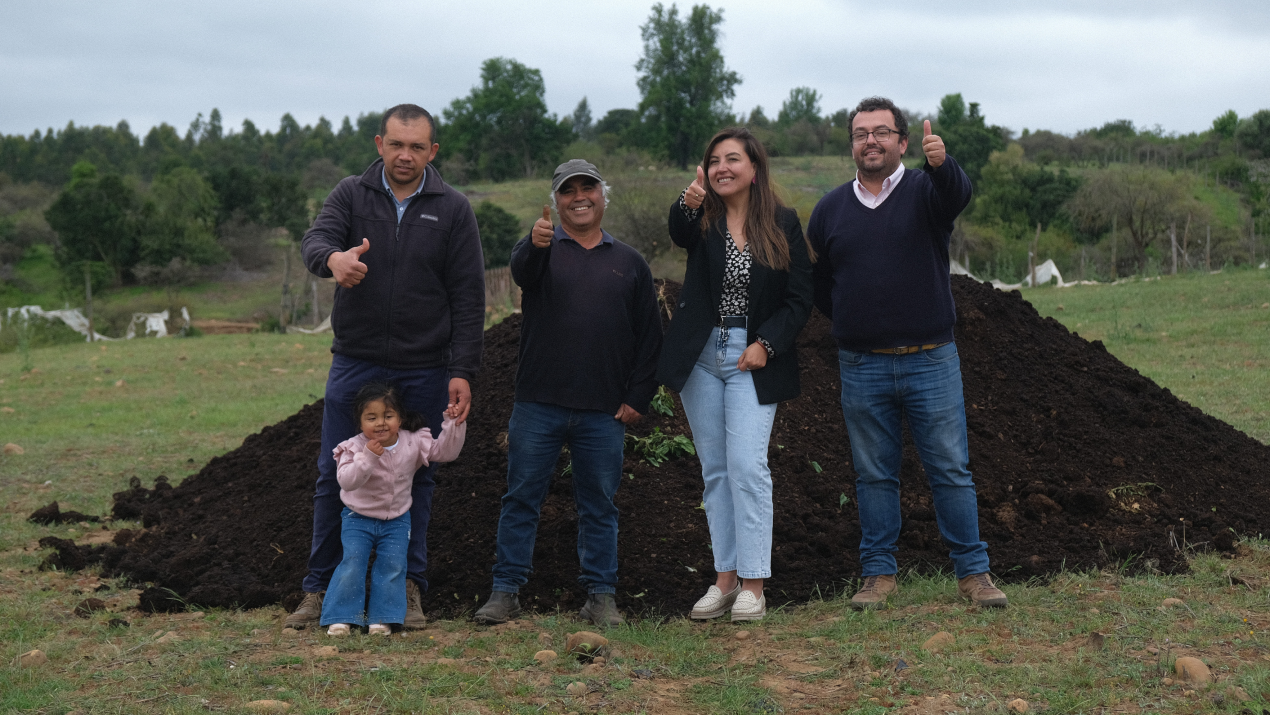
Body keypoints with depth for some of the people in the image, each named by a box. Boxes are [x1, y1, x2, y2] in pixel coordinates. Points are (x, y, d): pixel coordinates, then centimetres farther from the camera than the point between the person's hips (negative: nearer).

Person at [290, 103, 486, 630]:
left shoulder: (452, 209, 2)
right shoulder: (350, 195, 4)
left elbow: (468, 296, 1)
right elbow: (315, 240, -14)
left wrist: (462, 371, -7)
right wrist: (333, 257, -40)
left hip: (424, 370, 0)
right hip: (354, 364, 1)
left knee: (416, 478, 6)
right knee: (335, 476, 3)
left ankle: (408, 588, 17)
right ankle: (320, 589, 13)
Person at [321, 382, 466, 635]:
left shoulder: (413, 443, -8)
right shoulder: (355, 448, -17)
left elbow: (445, 451, -3)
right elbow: (346, 481, -29)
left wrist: (453, 424, -17)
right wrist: (367, 457, -41)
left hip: (397, 521, 2)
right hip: (358, 519, -2)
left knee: (393, 564, -7)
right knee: (353, 561, -12)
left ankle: (382, 617, 2)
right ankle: (342, 616, -3)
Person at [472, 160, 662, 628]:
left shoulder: (629, 262, 13)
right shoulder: (542, 250, 7)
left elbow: (649, 336, 13)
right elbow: (522, 271, -19)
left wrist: (638, 397, 5)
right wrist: (535, 246, -42)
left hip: (603, 412, 1)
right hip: (538, 404, -1)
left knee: (599, 505, 7)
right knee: (522, 497, 2)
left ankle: (601, 595, 15)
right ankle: (506, 591, 10)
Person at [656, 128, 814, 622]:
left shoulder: (783, 224, 0)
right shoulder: (702, 218, 1)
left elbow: (800, 298, 0)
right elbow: (679, 234, -24)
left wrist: (766, 344, -12)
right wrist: (687, 204, -45)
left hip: (753, 359, -2)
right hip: (701, 356, 3)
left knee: (747, 465, -12)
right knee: (714, 469, 7)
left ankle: (753, 586, -7)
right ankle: (725, 579, 14)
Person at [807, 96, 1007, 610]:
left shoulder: (925, 190, -1)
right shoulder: (830, 209, 8)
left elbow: (958, 195, -26)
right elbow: (816, 283, 20)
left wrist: (941, 164, -46)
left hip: (931, 362, -2)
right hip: (861, 369, 2)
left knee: (952, 471, 3)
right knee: (874, 475, 9)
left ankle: (972, 571, 12)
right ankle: (879, 574, 18)